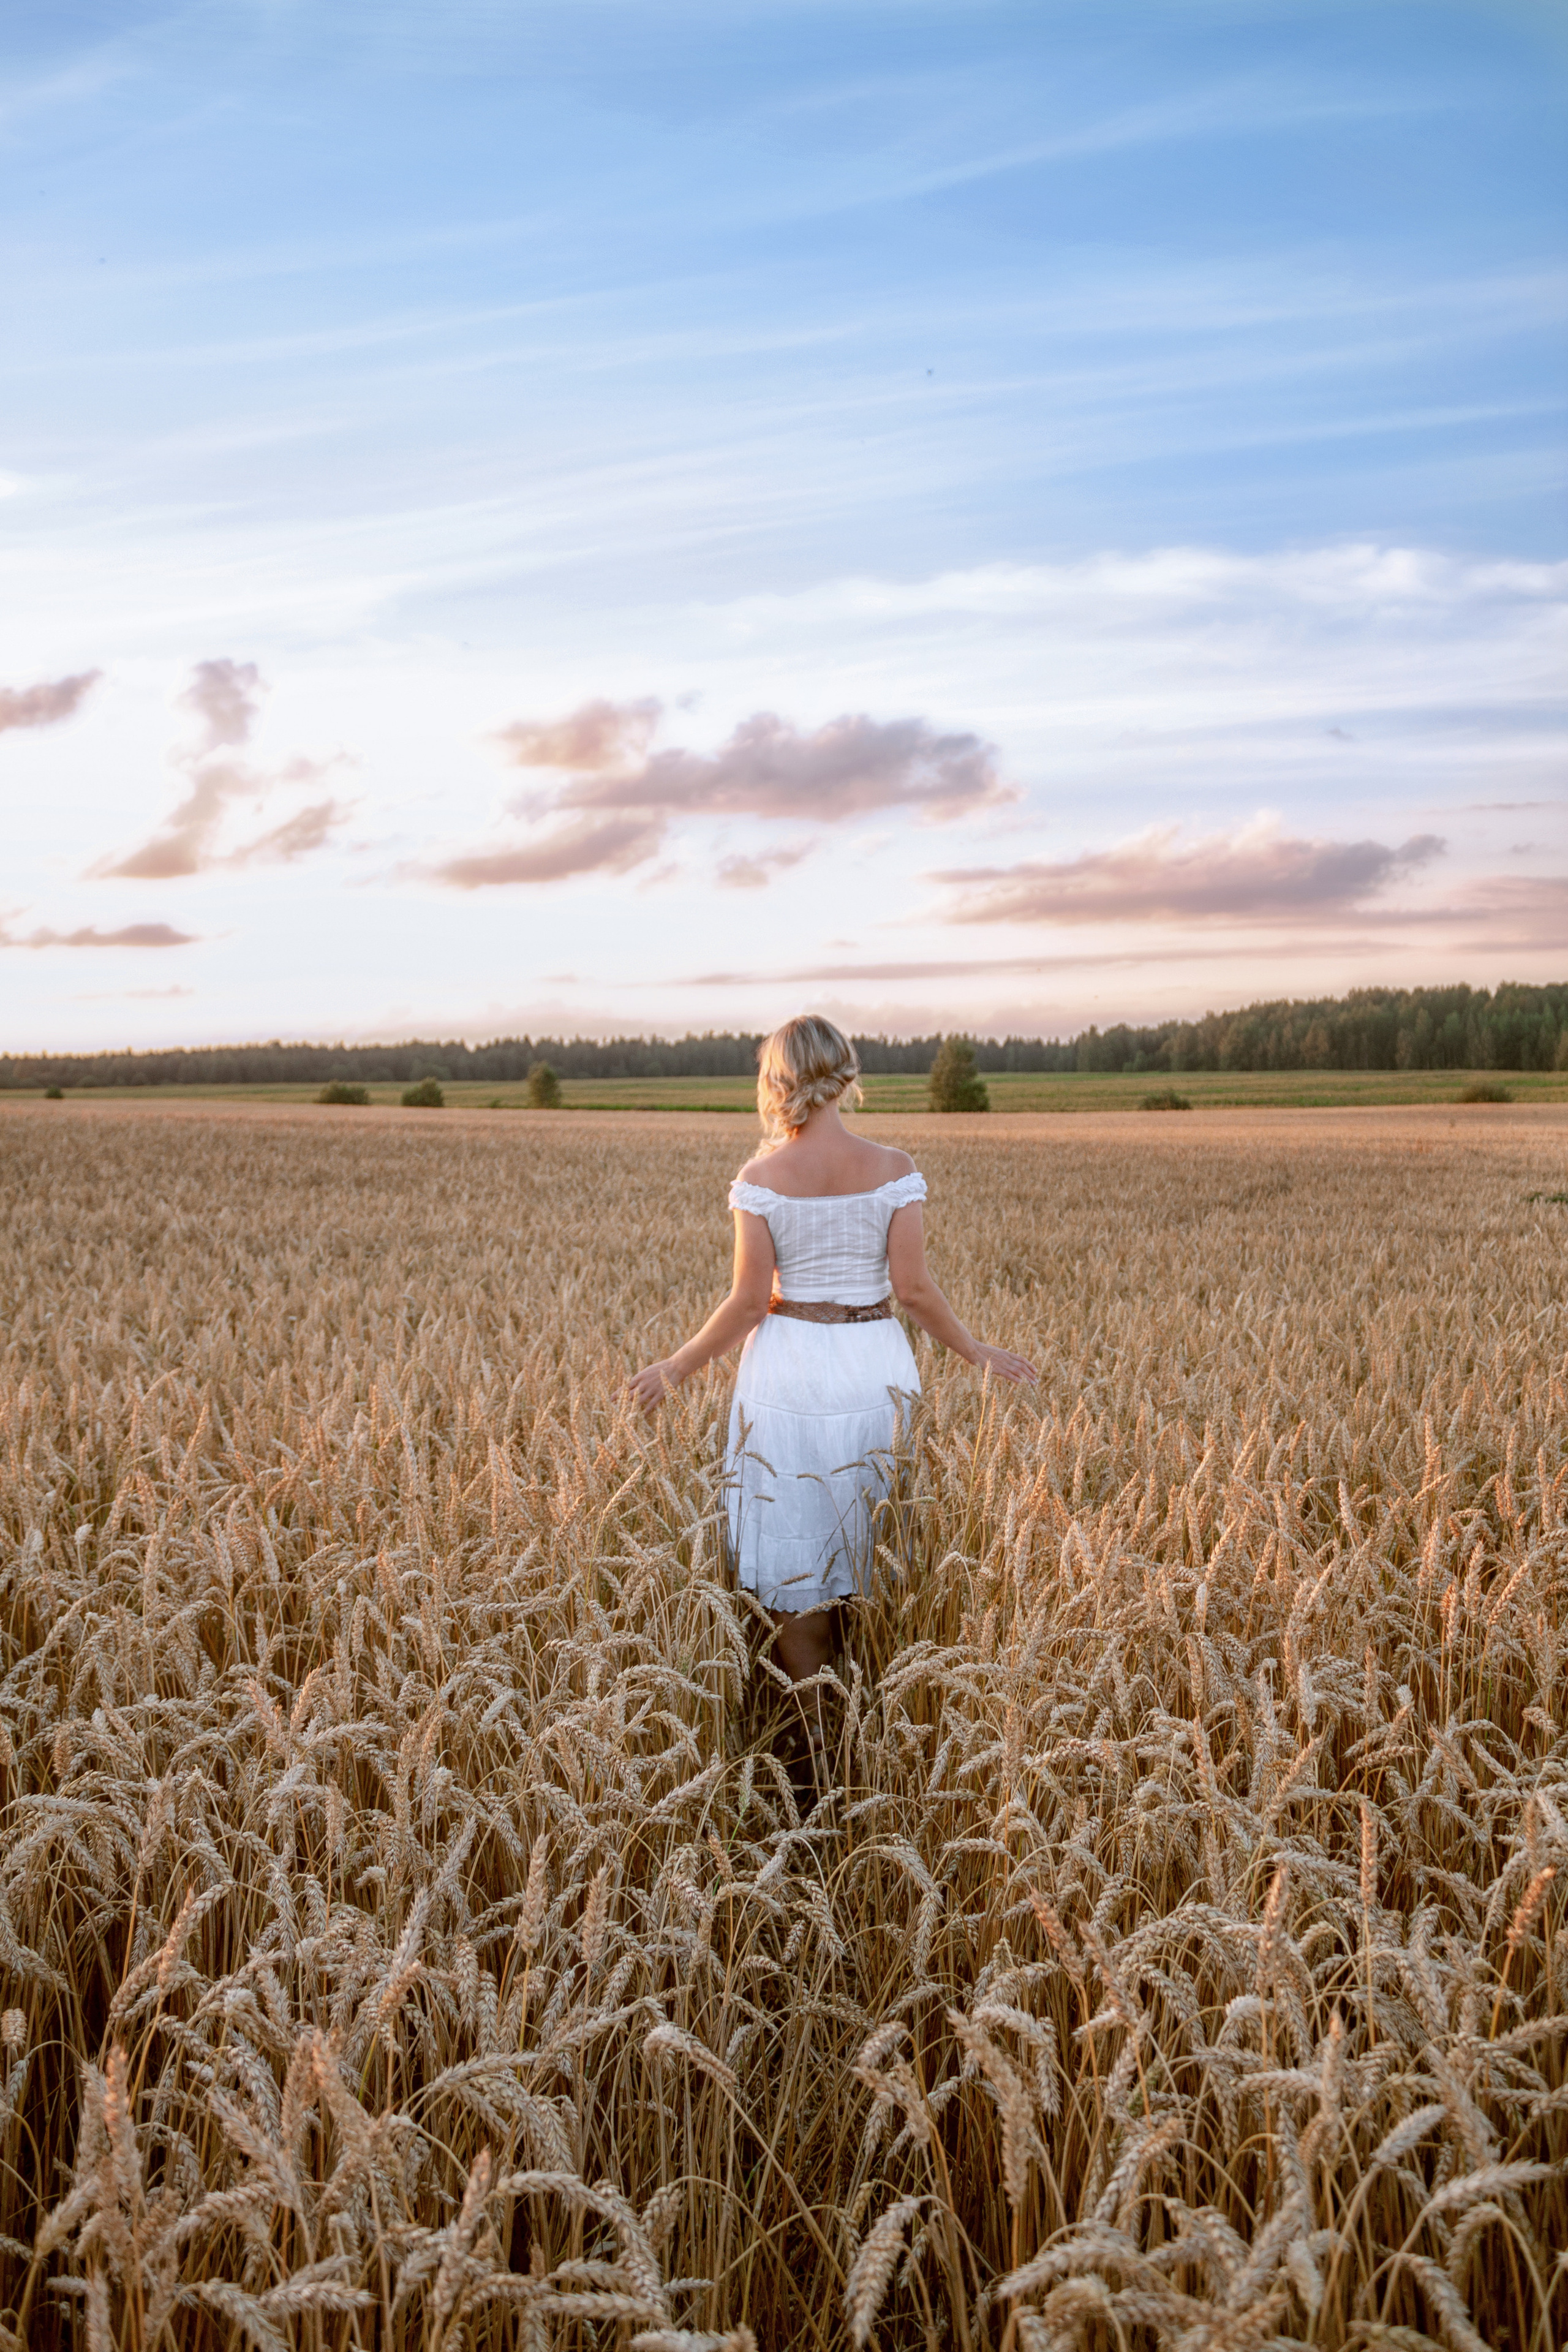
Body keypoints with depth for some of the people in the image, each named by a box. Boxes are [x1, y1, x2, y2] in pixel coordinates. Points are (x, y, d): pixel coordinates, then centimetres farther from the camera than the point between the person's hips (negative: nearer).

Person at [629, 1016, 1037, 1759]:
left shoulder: (763, 1177, -9)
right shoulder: (893, 1170, -6)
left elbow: (748, 1302, -10)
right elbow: (913, 1289, -8)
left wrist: (678, 1367, 3)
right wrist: (976, 1352, 7)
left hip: (789, 1370, -1)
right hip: (876, 1364, 1)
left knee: (795, 1564, 10)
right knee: (877, 1556, 16)